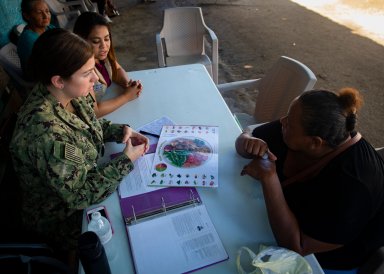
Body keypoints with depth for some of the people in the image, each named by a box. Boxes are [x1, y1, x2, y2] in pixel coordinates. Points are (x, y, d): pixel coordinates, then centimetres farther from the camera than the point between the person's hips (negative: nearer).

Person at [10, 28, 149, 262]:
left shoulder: (69, 94, -14)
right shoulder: (45, 133, -37)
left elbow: (91, 124, 7)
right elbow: (81, 195, -28)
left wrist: (121, 130, -11)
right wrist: (126, 161, -22)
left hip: (90, 179, 7)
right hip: (67, 221, -6)